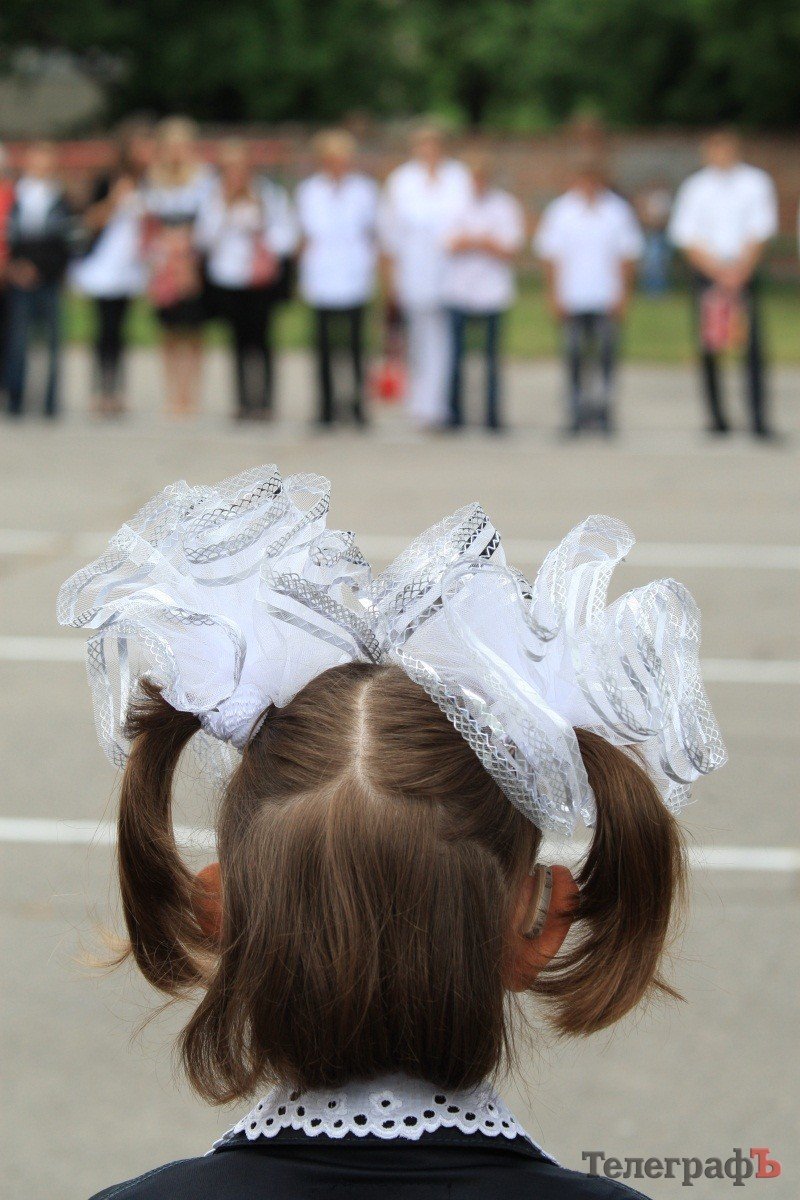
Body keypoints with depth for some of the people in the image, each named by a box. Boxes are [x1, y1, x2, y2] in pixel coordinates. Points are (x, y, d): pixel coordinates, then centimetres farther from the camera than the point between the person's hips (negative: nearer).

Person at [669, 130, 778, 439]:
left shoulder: (756, 183, 3)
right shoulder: (695, 187, 2)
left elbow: (759, 231, 0)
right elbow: (686, 237, -2)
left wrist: (738, 272, -12)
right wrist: (720, 273, -11)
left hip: (745, 270, 0)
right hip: (705, 271, 0)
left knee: (753, 347, -9)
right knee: (708, 349, -2)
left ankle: (759, 418, -10)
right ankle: (717, 417, 5)